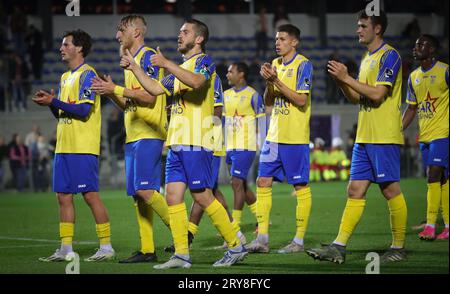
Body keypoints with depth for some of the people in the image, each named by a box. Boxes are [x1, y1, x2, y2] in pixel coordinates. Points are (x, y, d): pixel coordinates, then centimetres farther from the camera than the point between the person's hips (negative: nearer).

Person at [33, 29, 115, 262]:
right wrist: (49, 103, 3)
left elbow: (83, 110, -18)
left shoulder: (87, 74, -9)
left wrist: (53, 102, -16)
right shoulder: (65, 77, 19)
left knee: (90, 195, -7)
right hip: (64, 147, 9)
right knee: (63, 196, 7)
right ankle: (65, 249, 11)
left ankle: (106, 247, -2)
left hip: (83, 149, -9)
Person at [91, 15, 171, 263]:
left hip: (148, 134, -9)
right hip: (133, 136, 9)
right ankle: (147, 250, 5)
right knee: (137, 194, 5)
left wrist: (115, 89, -16)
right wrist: (111, 92, 8)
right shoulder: (131, 62, 21)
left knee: (144, 190, -18)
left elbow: (149, 97, -17)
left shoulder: (148, 56, -8)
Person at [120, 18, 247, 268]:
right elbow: (156, 89, 26)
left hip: (195, 144, -9)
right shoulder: (181, 67, 22)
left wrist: (166, 64, -30)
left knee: (202, 196, -8)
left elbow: (196, 81, -27)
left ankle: (236, 247, 1)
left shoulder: (204, 61, -5)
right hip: (177, 144, 9)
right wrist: (134, 67, 18)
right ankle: (181, 255, 4)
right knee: (172, 196, 2)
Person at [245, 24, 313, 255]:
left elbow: (301, 100, -17)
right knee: (263, 182, 2)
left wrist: (276, 81, -17)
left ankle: (299, 241, 4)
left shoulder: (303, 65, -8)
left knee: (300, 186, -1)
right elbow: (268, 102, 14)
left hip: (296, 138, -7)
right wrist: (268, 82, -4)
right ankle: (262, 238, 5)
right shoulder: (275, 64, 13)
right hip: (274, 136, 7)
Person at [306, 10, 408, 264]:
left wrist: (347, 78, -13)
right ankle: (339, 247, 1)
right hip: (364, 138, 9)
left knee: (391, 190, -3)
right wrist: (341, 80, 4)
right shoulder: (367, 59, 18)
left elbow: (377, 94, -18)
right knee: (355, 191, 4)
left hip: (385, 138, -9)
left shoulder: (390, 55, -9)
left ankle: (399, 248, 5)